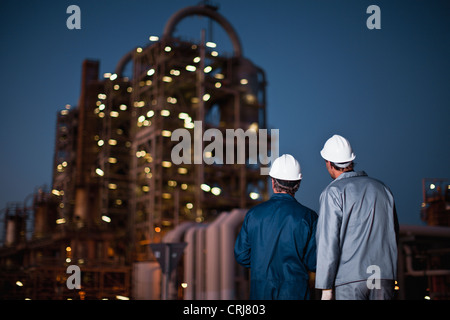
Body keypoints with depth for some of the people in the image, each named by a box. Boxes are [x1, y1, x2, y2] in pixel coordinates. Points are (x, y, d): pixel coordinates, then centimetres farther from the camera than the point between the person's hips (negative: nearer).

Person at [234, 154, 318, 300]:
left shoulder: (253, 214, -3)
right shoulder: (308, 216, -8)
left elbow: (241, 256, 4)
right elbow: (314, 263, -6)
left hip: (260, 291, 2)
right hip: (294, 292, -2)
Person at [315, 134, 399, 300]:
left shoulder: (333, 192, -4)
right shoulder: (381, 187, 13)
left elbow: (328, 241, -10)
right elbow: (393, 233, 17)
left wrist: (325, 286, -8)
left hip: (350, 277, -5)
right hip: (384, 276, 5)